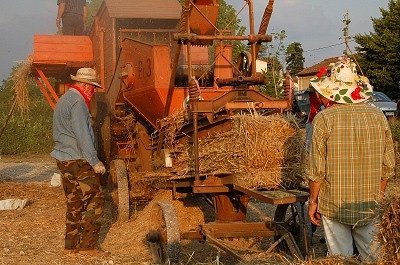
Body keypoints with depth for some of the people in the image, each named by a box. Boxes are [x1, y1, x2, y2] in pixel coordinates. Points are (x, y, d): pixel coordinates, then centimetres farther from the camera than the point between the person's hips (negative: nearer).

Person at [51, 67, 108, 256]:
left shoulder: (64, 100, 18)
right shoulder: (78, 103, -14)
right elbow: (82, 136, -21)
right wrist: (95, 162, -18)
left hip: (64, 159, 10)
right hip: (78, 162, -10)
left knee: (74, 203, 13)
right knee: (95, 200, -4)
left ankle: (71, 245, 17)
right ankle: (88, 244, -2)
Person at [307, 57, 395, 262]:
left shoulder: (324, 119, -13)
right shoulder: (378, 116, -2)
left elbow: (317, 170, -12)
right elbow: (388, 167, 3)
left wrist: (313, 200, 2)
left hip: (334, 206, -3)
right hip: (370, 207, 3)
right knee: (372, 257, 15)